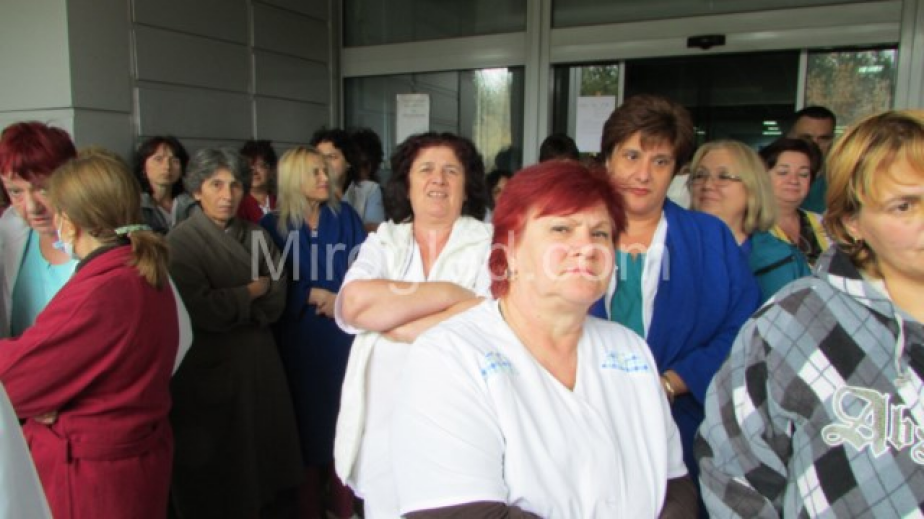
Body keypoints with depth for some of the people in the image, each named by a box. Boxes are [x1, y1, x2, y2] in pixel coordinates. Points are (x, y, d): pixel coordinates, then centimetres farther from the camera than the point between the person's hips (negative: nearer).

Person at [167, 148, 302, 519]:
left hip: (260, 363, 5)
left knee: (261, 454, 14)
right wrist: (251, 291, -9)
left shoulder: (256, 236, 8)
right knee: (216, 475, 10)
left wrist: (230, 304, -14)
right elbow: (202, 311, -20)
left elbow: (276, 299, 0)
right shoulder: (181, 242, -9)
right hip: (210, 369, -5)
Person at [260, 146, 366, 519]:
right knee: (307, 419, 7)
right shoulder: (273, 226, 0)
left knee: (345, 416, 7)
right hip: (299, 342, -1)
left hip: (345, 336, 2)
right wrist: (315, 296, -13)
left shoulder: (345, 216, 5)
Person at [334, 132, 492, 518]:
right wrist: (450, 292, -15)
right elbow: (354, 305, -13)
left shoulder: (489, 244, -1)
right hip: (386, 430, 3)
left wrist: (392, 323, -13)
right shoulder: (382, 244, 6)